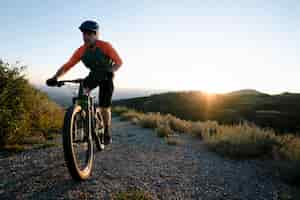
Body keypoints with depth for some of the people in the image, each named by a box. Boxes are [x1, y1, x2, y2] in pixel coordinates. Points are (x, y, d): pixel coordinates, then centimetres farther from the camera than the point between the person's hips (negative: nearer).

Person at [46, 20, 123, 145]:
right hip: (94, 74, 3)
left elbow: (119, 62, -30)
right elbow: (67, 66, -20)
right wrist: (55, 77, -34)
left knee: (104, 107, -9)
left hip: (107, 76, -3)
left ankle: (107, 133, 13)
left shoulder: (105, 46, -26)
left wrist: (111, 71, -50)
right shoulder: (81, 51, -17)